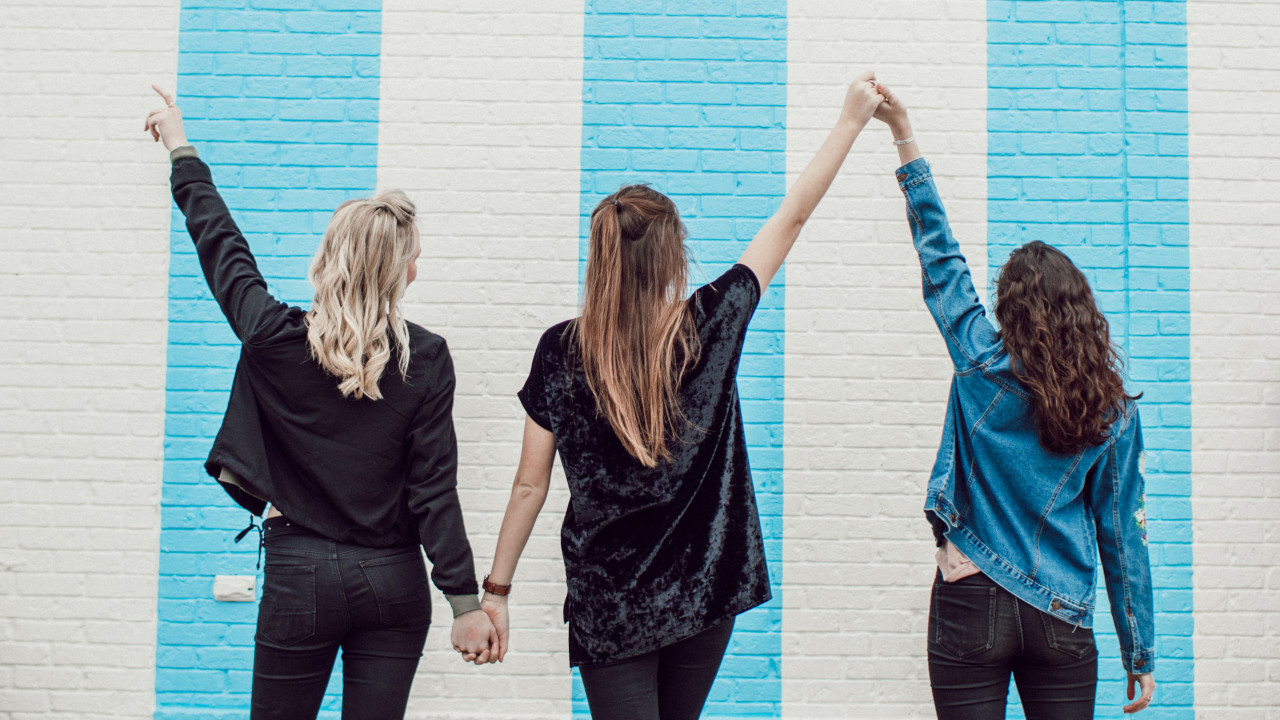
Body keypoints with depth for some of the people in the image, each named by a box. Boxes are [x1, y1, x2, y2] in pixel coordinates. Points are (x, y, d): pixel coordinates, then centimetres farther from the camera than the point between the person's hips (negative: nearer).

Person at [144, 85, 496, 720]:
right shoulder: (426, 358, -8)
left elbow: (218, 240, 9)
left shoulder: (276, 340, -7)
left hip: (300, 574, 0)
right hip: (393, 581, 1)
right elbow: (434, 489, -9)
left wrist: (181, 152, 25)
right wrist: (465, 600, -4)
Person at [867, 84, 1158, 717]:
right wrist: (1139, 655, 10)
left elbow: (941, 260, 1)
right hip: (1062, 619, 2)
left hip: (971, 607, -2)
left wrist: (906, 141, 7)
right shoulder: (1114, 412, -2)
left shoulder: (985, 369, -7)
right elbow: (1123, 532, 1)